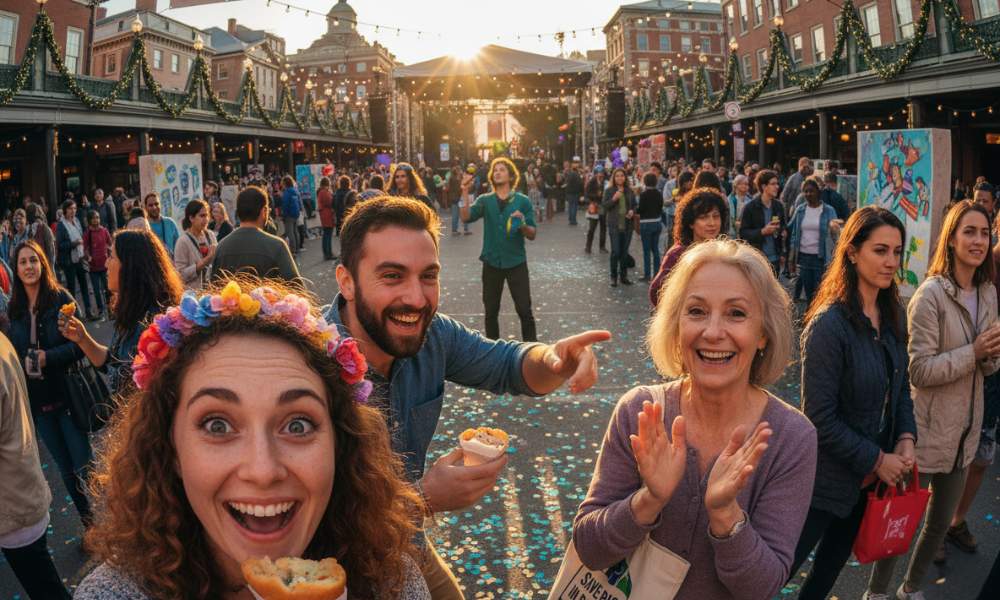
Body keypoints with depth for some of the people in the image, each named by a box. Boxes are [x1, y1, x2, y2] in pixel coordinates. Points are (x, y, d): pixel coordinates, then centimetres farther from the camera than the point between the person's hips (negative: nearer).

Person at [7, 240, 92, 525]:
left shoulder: (61, 298, -9)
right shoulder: (14, 309, 4)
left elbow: (80, 344, -10)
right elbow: (14, 352, 13)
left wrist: (49, 357, -22)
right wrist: (24, 363, -6)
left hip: (67, 394, -4)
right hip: (36, 399, 4)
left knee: (83, 465, -2)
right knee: (66, 468, 14)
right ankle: (88, 522, 27)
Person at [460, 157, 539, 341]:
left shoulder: (522, 200, -1)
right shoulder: (485, 200, 4)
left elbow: (532, 235, -2)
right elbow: (466, 217, -13)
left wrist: (523, 224, -23)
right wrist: (465, 193, -23)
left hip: (516, 262, -2)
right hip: (492, 263, 2)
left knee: (524, 310, -3)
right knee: (491, 311, 10)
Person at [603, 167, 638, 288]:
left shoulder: (630, 191, 7)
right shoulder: (609, 191, -1)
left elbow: (635, 204, 14)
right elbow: (604, 205, -5)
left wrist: (632, 211, -6)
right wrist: (613, 199, -20)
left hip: (627, 225, 3)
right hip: (614, 225, -3)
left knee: (624, 252, 10)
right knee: (615, 251, -8)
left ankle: (624, 276, 20)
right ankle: (613, 277, 4)